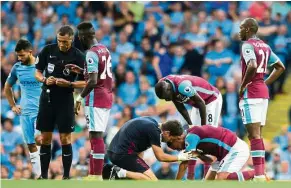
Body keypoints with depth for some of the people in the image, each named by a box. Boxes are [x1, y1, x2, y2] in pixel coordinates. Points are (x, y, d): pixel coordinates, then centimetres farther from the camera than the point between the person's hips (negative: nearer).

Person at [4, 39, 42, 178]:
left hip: (41, 110, -4)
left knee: (39, 139, -21)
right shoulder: (17, 68, 5)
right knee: (31, 145, 5)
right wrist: (13, 106, 14)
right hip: (25, 112, 5)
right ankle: (38, 175, 11)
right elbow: (7, 87, 21)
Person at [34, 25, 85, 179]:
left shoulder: (78, 56, -9)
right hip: (47, 99, 3)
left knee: (65, 138, -3)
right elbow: (37, 72, 8)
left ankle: (66, 176, 5)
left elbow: (84, 82, -6)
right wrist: (45, 80, -13)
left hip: (65, 101, -3)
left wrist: (68, 84, -23)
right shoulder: (48, 50, -1)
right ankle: (43, 175, 14)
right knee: (45, 138, 7)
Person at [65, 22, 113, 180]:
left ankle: (97, 177, -12)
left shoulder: (91, 53, -15)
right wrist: (81, 71, 22)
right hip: (106, 96, 10)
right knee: (95, 136, 14)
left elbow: (93, 81, -23)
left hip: (96, 99, -10)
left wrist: (80, 97, -14)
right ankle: (93, 175, 18)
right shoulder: (104, 50, 14)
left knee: (96, 137, -10)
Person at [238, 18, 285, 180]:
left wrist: (243, 86, -15)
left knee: (254, 134, -12)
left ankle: (259, 176, -18)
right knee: (257, 134, 12)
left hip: (251, 93, -9)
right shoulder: (265, 46, 16)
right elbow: (280, 67, 22)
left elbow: (252, 66, -27)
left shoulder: (247, 45, -10)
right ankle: (261, 173, 11)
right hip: (263, 92, 9)